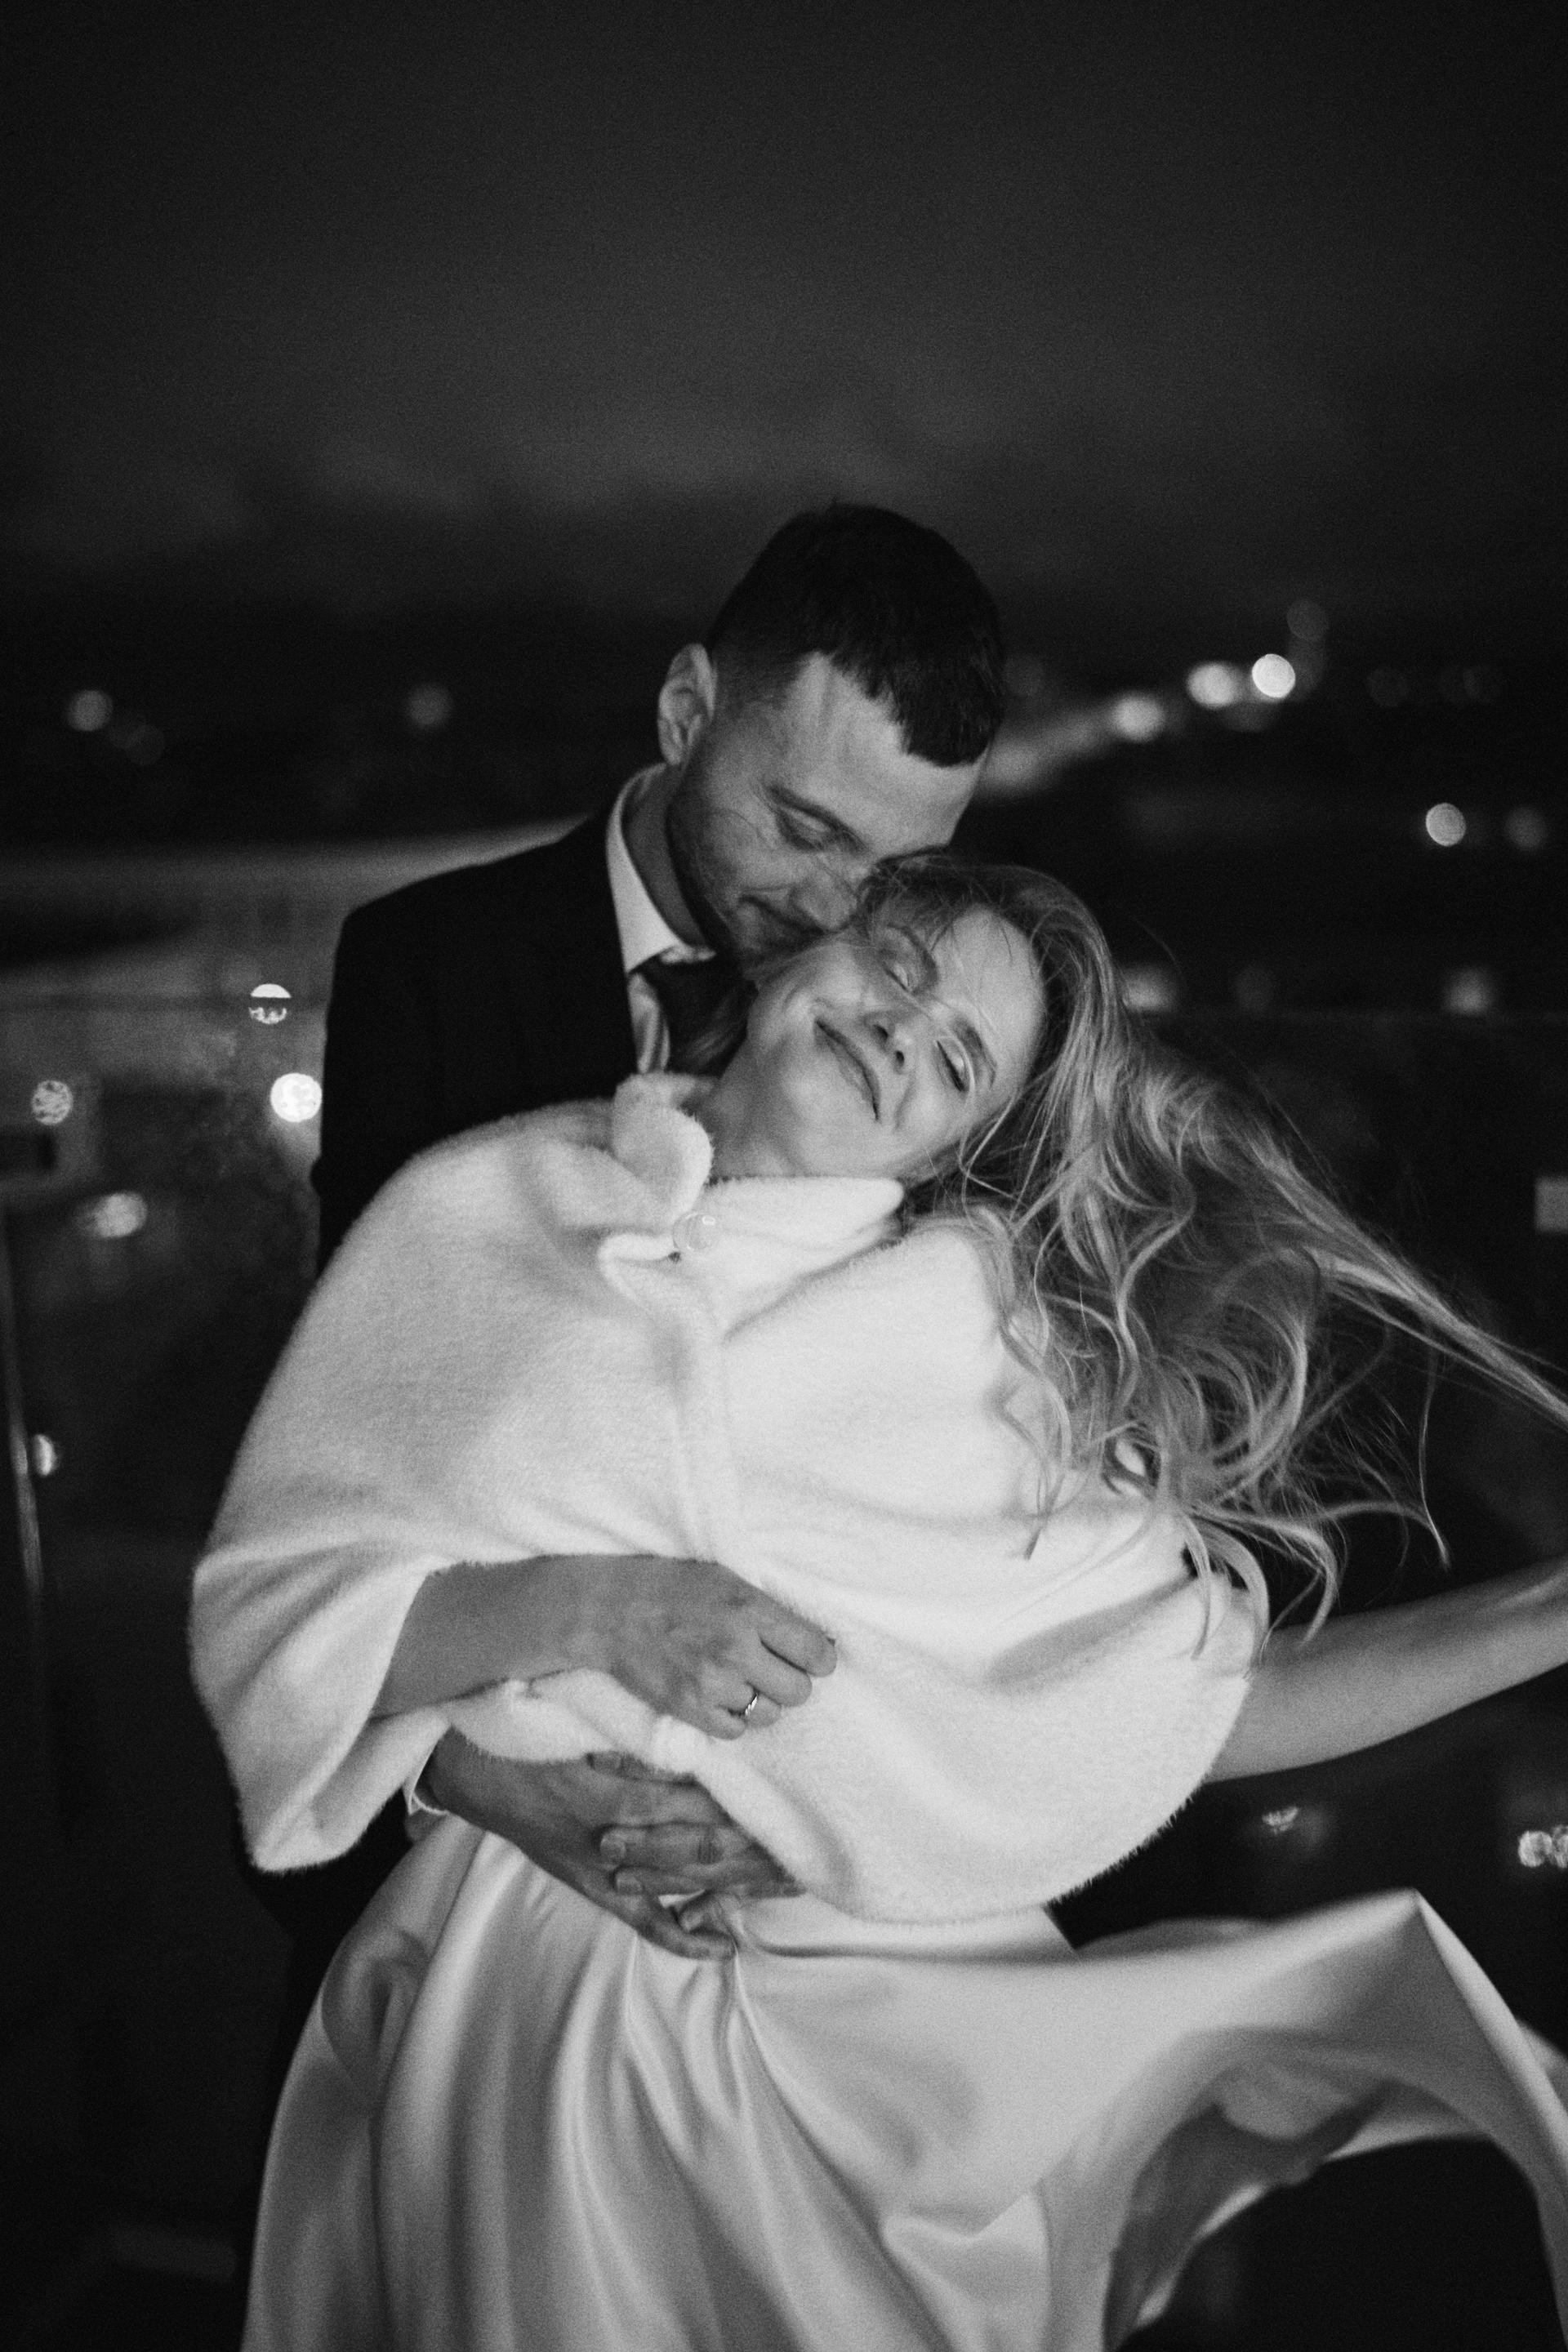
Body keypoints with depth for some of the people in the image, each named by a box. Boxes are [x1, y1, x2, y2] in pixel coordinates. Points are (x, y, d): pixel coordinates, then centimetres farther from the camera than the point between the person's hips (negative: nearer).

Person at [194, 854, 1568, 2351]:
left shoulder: (978, 1315, -1)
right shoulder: (480, 1212, -2)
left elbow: (1196, 1690, -4)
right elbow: (258, 1608, -5)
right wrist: (578, 1605, -19)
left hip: (883, 2003, 1)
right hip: (538, 1988, 0)